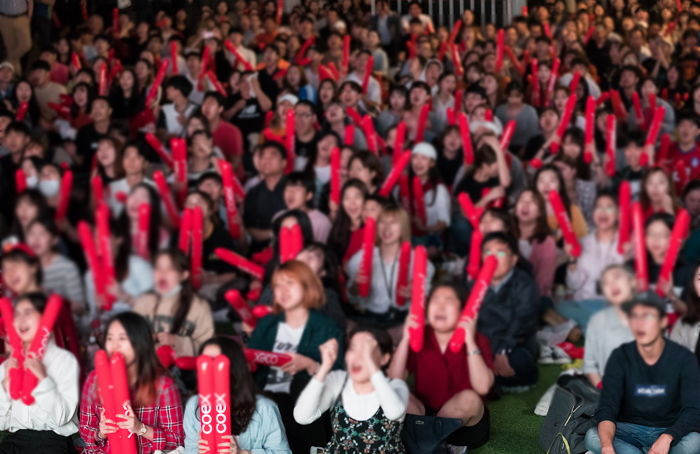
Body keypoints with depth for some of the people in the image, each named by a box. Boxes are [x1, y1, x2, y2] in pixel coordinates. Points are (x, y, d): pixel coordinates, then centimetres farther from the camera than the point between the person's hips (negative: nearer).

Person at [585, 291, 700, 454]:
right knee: (593, 436, -31)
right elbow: (606, 409, -15)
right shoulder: (621, 357, -6)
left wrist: (667, 438, -38)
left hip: (669, 432, -1)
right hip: (630, 431, 1)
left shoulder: (683, 359, -7)